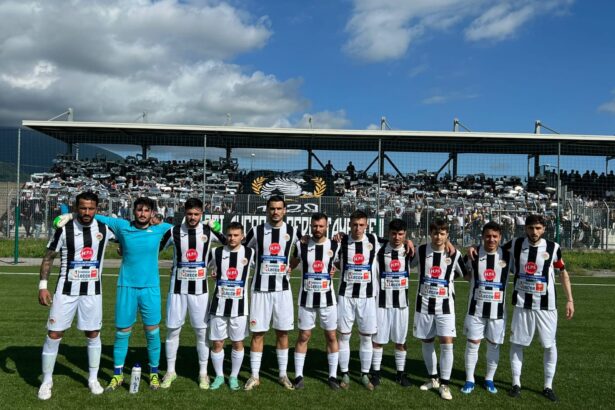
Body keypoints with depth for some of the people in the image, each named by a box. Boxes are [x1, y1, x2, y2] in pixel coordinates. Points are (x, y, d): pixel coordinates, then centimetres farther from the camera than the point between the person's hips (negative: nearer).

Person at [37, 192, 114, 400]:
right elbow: (48, 258, 0)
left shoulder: (104, 228, -1)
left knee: (93, 335, 9)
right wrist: (42, 285, -6)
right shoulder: (64, 230, -7)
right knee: (54, 334, 1)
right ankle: (47, 381, 19)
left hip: (92, 291, 2)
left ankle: (93, 379, 24)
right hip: (66, 290, -1)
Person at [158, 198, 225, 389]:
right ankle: (170, 371, 22)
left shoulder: (209, 231, -2)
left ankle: (203, 373, 17)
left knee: (202, 331, 4)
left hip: (200, 289, 0)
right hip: (177, 288, 0)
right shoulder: (174, 231, -3)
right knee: (173, 330, 5)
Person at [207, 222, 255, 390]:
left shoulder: (249, 253, -2)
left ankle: (234, 377, 24)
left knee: (238, 343, 8)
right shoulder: (216, 252, 0)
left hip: (239, 306, 0)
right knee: (217, 343, 6)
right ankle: (219, 376, 23)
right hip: (219, 305, 1)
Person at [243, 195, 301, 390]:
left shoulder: (292, 232, 1)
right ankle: (254, 376, 13)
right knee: (257, 333, 2)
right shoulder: (256, 231, -2)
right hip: (261, 288, -1)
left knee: (282, 332, 7)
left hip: (282, 289, 1)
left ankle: (283, 374, 20)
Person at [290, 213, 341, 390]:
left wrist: (334, 269, -2)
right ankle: (298, 375, 16)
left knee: (331, 336, 6)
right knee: (303, 337, 5)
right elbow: (291, 265, 7)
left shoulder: (335, 246, -3)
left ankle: (333, 376, 18)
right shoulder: (301, 245, -3)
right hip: (306, 298, 0)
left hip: (327, 298, 1)